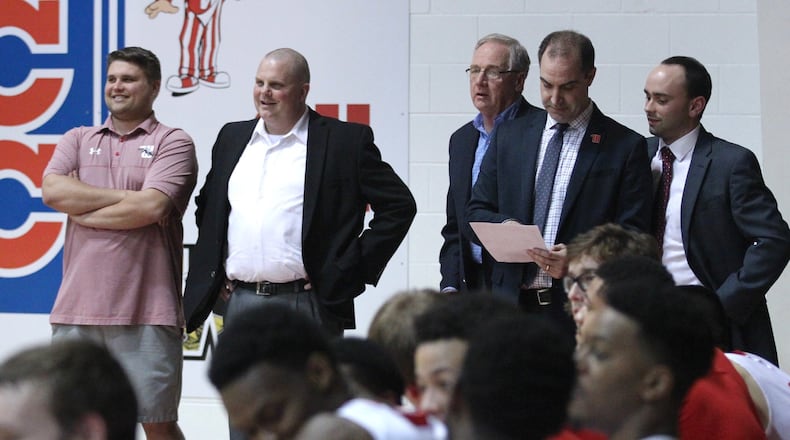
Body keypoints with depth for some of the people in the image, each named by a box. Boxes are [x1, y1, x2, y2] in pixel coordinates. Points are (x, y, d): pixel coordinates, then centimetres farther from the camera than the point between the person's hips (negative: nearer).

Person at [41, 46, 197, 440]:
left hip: (145, 312, -4)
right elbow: (52, 190, -3)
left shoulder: (173, 143, 2)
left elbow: (151, 207, -12)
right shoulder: (78, 140, 15)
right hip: (77, 308, 4)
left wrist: (83, 213, -3)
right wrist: (128, 196, -7)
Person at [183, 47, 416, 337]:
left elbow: (399, 205, -2)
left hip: (305, 304, -5)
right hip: (239, 302, 5)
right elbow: (207, 206, 29)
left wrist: (348, 271, -6)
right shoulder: (232, 137, 16)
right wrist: (213, 275, 15)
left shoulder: (344, 141, 0)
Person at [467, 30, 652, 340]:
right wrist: (505, 227, -7)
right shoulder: (509, 136, 15)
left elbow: (633, 233, -1)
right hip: (512, 303, 3)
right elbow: (477, 212, 16)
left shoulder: (625, 146, 3)